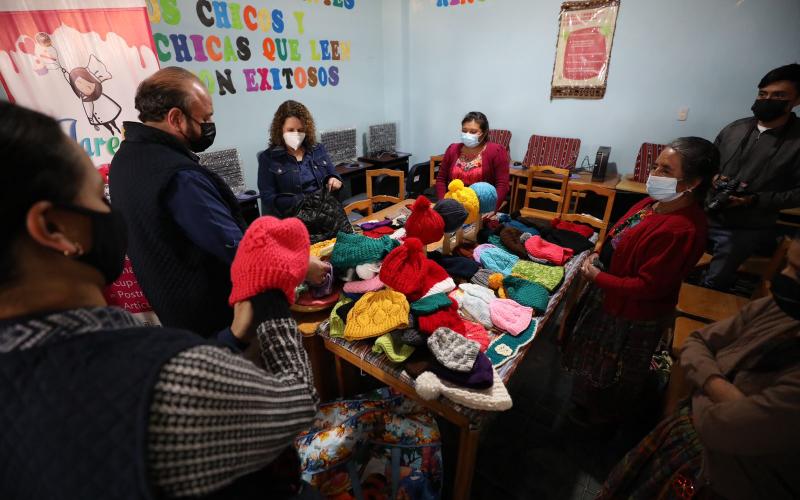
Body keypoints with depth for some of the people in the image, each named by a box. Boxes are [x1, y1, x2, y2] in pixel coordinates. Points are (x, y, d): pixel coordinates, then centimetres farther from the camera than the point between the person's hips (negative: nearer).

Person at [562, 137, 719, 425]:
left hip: (632, 314, -9)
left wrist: (596, 276, -23)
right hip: (611, 296, 9)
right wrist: (600, 255, -4)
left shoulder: (682, 230, -34)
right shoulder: (657, 202, -6)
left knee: (614, 372, 19)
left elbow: (647, 287, -30)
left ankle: (604, 415, 48)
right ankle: (592, 400, 58)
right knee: (599, 356, 31)